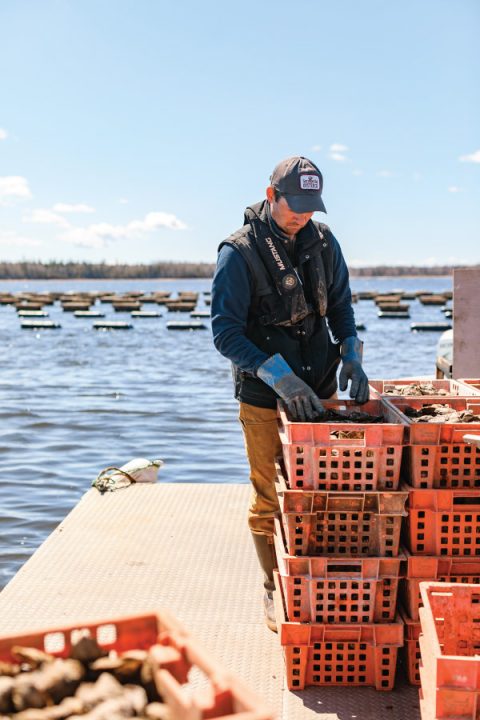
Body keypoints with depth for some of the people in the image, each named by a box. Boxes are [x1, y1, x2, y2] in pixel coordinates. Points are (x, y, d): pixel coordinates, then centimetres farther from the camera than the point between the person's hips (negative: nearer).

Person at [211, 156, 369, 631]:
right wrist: (281, 377, -26)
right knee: (270, 501, 7)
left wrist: (351, 353, -6)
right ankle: (275, 592, 25)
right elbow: (225, 333, -17)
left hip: (319, 390, 4)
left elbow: (340, 306, 13)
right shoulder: (239, 252, -13)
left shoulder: (323, 242, 2)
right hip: (265, 399, -4)